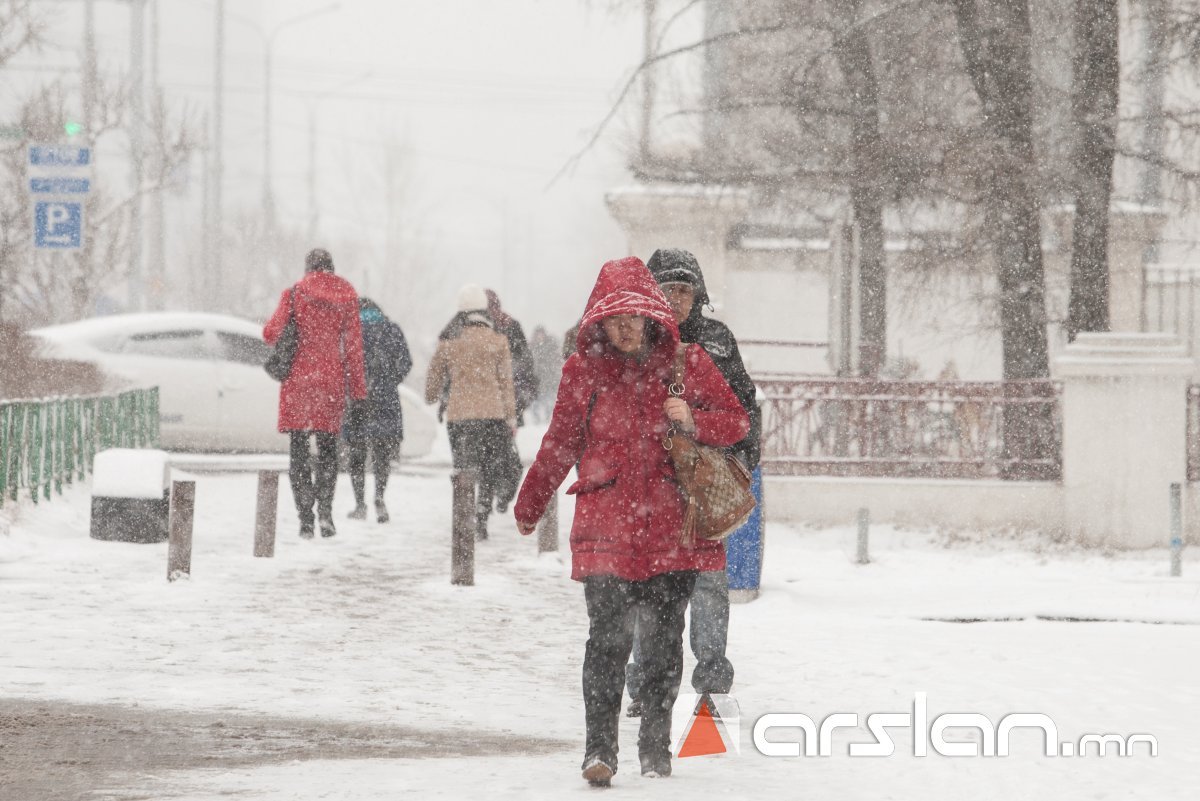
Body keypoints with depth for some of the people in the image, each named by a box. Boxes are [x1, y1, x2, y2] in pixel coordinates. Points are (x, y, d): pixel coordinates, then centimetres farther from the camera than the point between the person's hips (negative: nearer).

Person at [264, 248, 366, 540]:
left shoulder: (294, 294, -3)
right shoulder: (347, 297, 3)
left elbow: (271, 334, -8)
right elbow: (353, 344, 2)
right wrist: (357, 386, 7)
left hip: (299, 377, -2)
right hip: (332, 379, 2)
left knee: (299, 448, 4)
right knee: (328, 446, 13)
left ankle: (305, 518, -4)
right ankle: (325, 508, -6)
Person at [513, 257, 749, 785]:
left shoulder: (685, 362, 5)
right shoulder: (583, 369, 6)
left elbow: (737, 421, 10)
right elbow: (560, 444, 18)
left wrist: (692, 420, -10)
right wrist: (529, 508, 27)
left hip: (670, 528, 1)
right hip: (606, 527, -1)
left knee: (664, 640, 5)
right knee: (608, 637, -13)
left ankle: (655, 747, 16)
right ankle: (599, 748, -13)